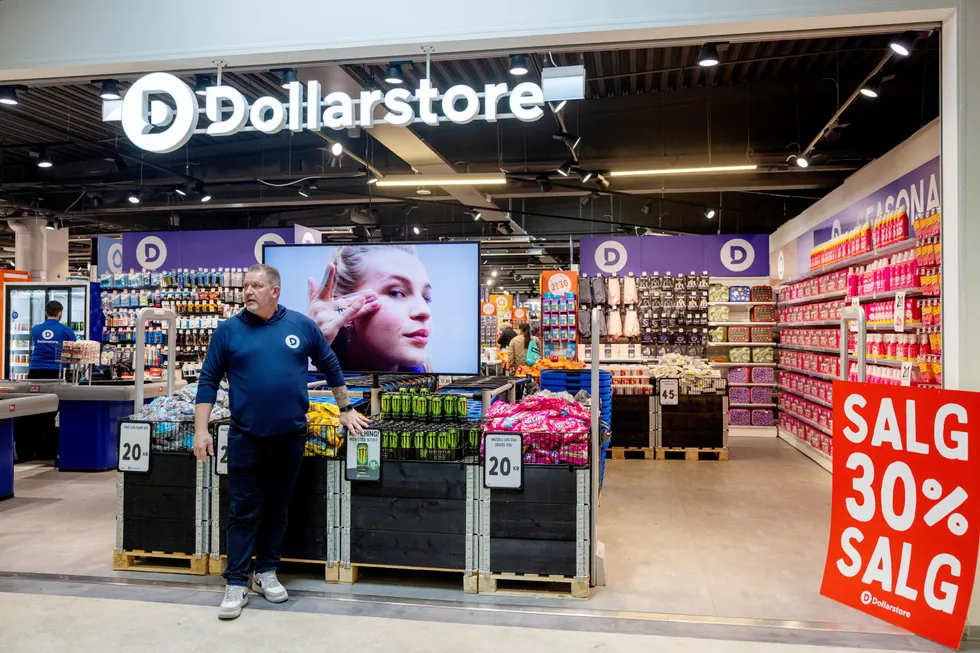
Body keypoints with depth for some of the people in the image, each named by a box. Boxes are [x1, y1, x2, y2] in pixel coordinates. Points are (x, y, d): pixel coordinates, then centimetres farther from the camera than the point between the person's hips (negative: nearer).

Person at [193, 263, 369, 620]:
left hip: (291, 436, 2)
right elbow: (209, 381, 0)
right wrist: (201, 430, -5)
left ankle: (267, 572, 28)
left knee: (277, 507, 13)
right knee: (244, 511, 4)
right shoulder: (228, 330, -2)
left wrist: (346, 409, 13)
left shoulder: (302, 325, 1)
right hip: (246, 437, -1)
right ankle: (237, 584, 13)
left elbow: (330, 366, 11)